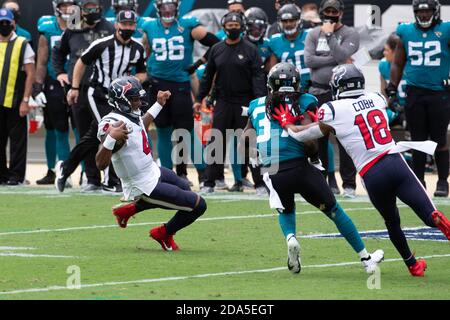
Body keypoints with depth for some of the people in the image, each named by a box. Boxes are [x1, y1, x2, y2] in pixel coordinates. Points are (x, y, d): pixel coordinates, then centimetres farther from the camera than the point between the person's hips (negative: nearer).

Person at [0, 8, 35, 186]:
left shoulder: (22, 45, 0)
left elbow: (30, 74, -4)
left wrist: (25, 101, -11)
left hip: (15, 102, -4)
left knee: (17, 140, 0)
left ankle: (16, 175, 4)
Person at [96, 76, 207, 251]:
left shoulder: (131, 115, -2)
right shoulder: (113, 124, -29)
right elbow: (101, 164, -36)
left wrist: (158, 105, 26)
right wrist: (111, 138, -49)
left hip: (153, 171, 10)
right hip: (145, 187, -10)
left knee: (184, 189, 37)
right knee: (198, 205, -5)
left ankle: (130, 209, 31)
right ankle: (164, 233, 18)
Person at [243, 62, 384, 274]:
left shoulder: (257, 106, 15)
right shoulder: (304, 103, 3)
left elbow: (244, 144, 16)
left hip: (273, 174, 3)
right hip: (300, 168, -2)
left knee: (286, 211, 32)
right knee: (334, 211, 17)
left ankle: (290, 238, -1)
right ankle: (366, 258, 24)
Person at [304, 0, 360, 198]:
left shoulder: (350, 34, 1)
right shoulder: (314, 34, 11)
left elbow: (341, 55, -16)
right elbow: (309, 60, -4)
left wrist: (330, 35, -11)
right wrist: (336, 60, -9)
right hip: (318, 91, 4)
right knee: (319, 139, 6)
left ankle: (349, 184, -4)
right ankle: (327, 181, 14)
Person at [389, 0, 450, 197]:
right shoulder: (406, 33, 8)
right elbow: (398, 65, 16)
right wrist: (392, 90, 10)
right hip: (414, 93, 3)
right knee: (418, 140, 6)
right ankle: (417, 181, 14)